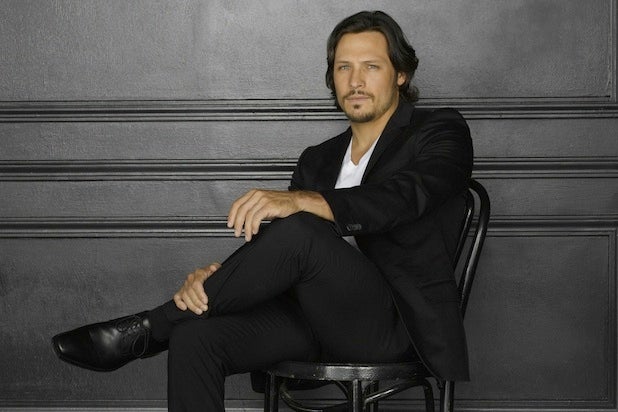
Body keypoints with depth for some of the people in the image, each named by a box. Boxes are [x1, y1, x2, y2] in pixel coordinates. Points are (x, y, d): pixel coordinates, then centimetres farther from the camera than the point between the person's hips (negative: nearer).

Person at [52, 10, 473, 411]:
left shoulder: (441, 132, 3)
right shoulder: (318, 160, 21)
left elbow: (399, 198, -20)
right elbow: (267, 247, 11)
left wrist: (299, 201, -35)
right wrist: (214, 276, -13)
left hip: (397, 324, -5)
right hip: (319, 317, 6)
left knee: (297, 231, -32)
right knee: (196, 334, -22)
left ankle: (148, 330, -17)